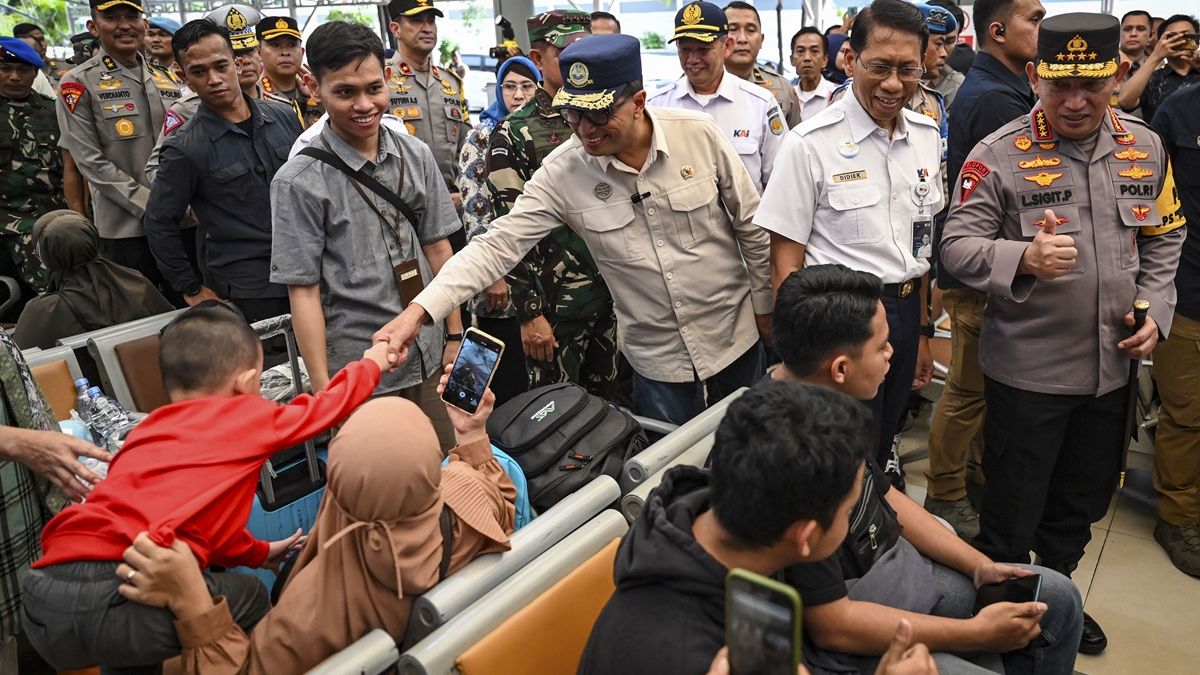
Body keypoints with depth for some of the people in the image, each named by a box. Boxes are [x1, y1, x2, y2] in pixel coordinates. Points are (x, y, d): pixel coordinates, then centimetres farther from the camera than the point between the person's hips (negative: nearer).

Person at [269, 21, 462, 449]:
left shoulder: (416, 156, 2)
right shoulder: (299, 182, -11)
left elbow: (437, 249, 8)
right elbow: (303, 290, -10)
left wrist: (455, 336, 8)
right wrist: (323, 388, -10)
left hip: (429, 358, 4)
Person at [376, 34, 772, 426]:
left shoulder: (699, 133, -15)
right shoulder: (560, 172, -15)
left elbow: (751, 225, -4)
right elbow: (498, 245, -18)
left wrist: (765, 305, 3)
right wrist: (418, 312, -29)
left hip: (735, 336, 1)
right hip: (656, 356, -1)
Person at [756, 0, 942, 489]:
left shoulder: (927, 137, 4)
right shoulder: (810, 143, -14)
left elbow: (921, 243, 13)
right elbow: (786, 257, -12)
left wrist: (922, 329, 16)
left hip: (906, 311, 6)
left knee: (882, 450, 20)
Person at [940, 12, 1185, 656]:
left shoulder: (1145, 147, 3)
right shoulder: (999, 154, -14)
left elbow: (1163, 242, 12)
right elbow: (957, 247, -15)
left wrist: (1155, 312, -1)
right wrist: (1024, 257, -33)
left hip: (1112, 367, 6)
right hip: (1027, 369, -5)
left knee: (1082, 505, 23)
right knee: (1012, 513, 9)